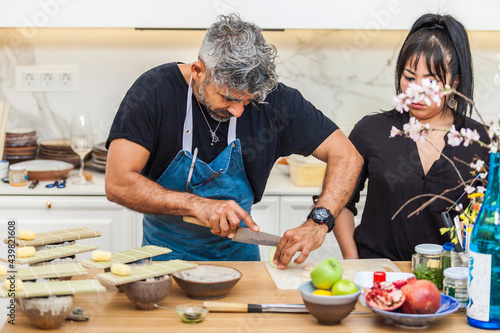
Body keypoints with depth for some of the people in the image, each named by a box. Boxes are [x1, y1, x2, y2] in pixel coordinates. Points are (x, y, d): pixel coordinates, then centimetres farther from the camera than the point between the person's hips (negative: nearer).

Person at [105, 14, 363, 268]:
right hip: (167, 252, -1)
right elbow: (117, 183, -24)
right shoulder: (155, 91, -19)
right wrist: (197, 205, -33)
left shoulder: (273, 99, -14)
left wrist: (318, 222, -26)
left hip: (237, 252, 1)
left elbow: (347, 157, -11)